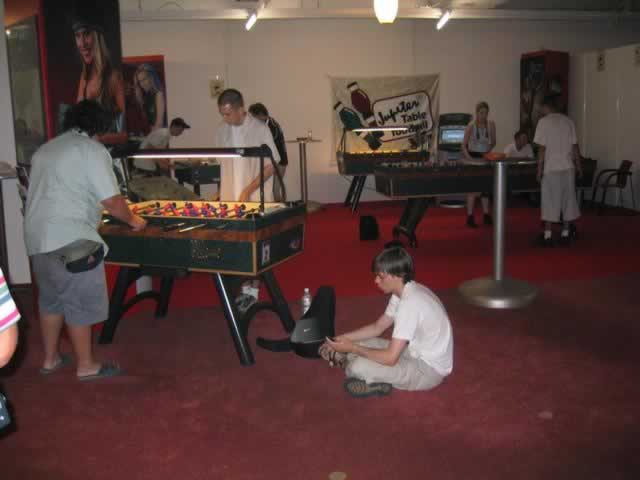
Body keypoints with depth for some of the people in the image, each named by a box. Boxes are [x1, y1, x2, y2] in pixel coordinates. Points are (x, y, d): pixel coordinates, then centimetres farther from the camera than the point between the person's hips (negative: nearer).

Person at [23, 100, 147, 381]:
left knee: (50, 299, 20)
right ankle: (86, 366, 11)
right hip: (69, 240, -9)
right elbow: (111, 200, -12)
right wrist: (133, 220, 5)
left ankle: (50, 359, 29)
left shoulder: (44, 150, 19)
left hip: (38, 237, 9)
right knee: (80, 304, 1)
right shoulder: (92, 150, -7)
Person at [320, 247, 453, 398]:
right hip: (418, 353, 9)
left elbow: (390, 358, -30)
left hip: (429, 369, -9)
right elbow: (378, 327, 12)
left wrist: (352, 348, -18)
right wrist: (342, 338, 1)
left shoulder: (410, 303, -30)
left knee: (358, 367, -23)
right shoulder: (404, 292, 1)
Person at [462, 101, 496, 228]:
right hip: (473, 157, -4)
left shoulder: (491, 124, 0)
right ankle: (470, 217, 0)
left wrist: (489, 149, -7)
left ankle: (486, 215, 18)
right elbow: (463, 145, -11)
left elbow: (493, 142, 11)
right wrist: (468, 157, -24)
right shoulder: (471, 126, -11)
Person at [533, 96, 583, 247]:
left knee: (550, 202, 2)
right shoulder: (568, 121, 7)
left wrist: (539, 169, -5)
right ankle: (566, 234, 13)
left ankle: (548, 235, 4)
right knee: (567, 200, 9)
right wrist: (579, 166, 15)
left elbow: (542, 148, -9)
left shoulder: (543, 122, -6)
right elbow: (575, 146, 7)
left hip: (551, 168, -4)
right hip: (568, 167, 4)